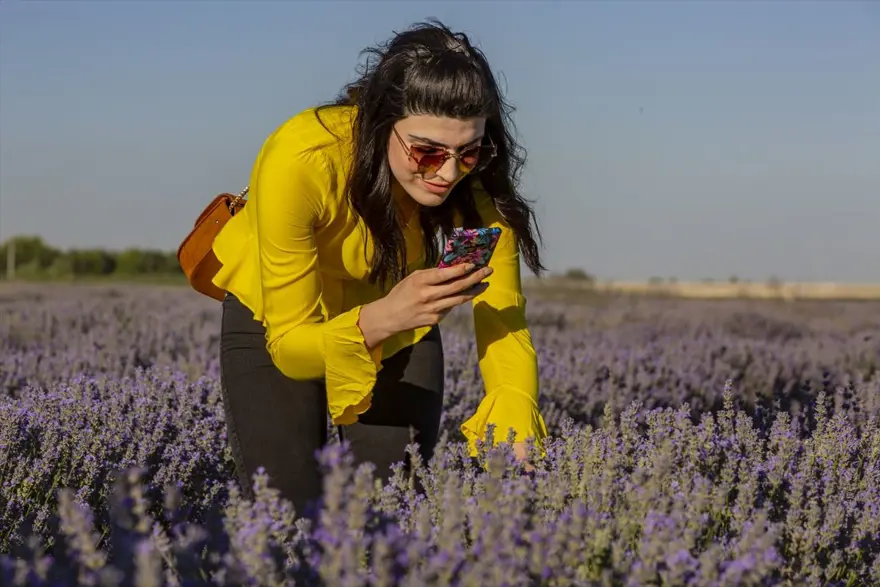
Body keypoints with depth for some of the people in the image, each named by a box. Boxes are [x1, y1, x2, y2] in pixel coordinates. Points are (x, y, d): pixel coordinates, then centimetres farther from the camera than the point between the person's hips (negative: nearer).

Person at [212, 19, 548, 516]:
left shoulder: (479, 179, -28)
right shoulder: (300, 160, -37)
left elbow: (506, 332, -24)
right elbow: (290, 346, -30)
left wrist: (516, 454, -40)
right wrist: (386, 316, -48)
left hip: (400, 325, 2)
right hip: (278, 325, -2)